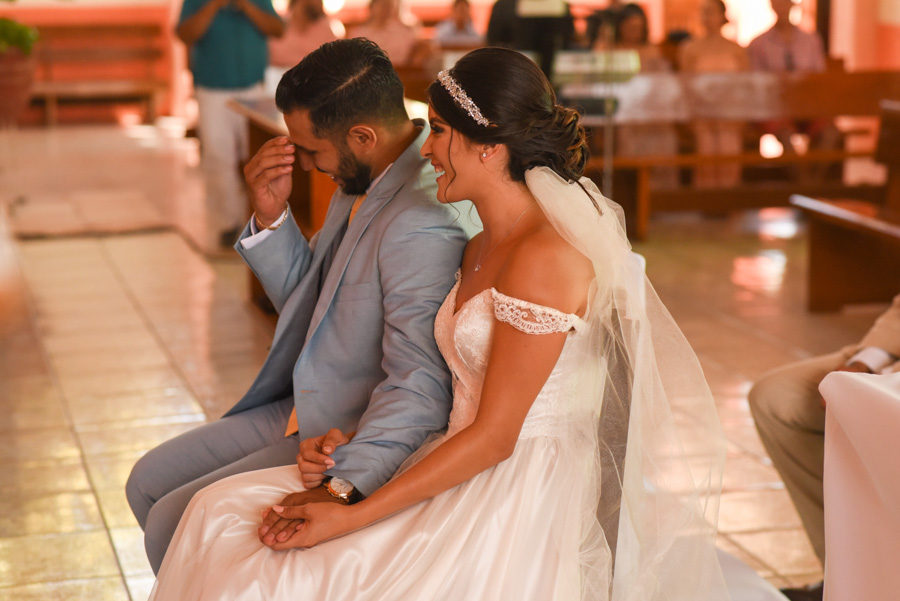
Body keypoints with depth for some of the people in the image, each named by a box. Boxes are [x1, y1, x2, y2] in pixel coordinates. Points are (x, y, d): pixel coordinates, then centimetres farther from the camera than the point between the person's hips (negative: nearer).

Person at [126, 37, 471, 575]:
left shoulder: (423, 226, -29)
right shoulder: (366, 178, 2)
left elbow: (418, 387, -32)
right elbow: (308, 299, 14)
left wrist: (344, 487, -44)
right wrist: (271, 216, -3)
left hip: (357, 445, -10)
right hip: (307, 413, 10)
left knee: (174, 523, -12)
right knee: (149, 483, 14)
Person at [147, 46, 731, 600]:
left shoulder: (545, 259, -19)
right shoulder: (483, 248, 12)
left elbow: (493, 435, -18)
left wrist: (351, 516, -17)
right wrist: (354, 443, 1)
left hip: (518, 506, -9)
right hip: (466, 485, 9)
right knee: (224, 510, -3)